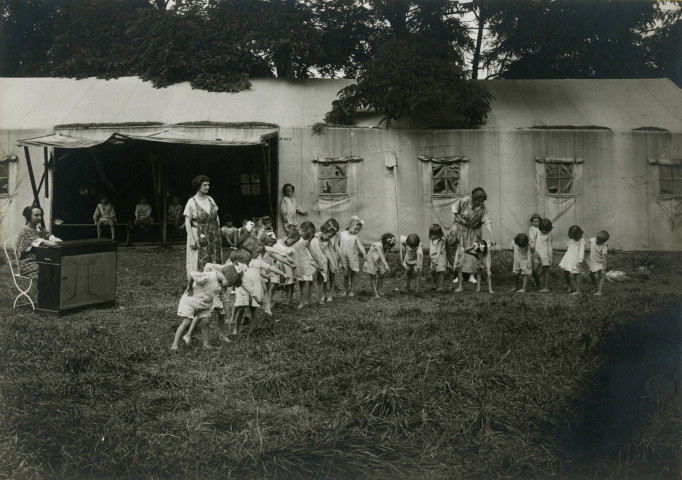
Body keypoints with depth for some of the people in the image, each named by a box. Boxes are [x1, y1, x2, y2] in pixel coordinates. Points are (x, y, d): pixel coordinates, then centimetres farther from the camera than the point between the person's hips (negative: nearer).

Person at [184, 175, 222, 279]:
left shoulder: (210, 199, 8)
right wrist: (192, 239, -16)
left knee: (214, 262, 7)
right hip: (199, 237, -5)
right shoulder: (192, 202, -7)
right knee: (199, 262, -3)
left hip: (213, 236, 5)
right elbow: (187, 222, -10)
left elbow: (216, 217, 14)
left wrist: (218, 231, 7)